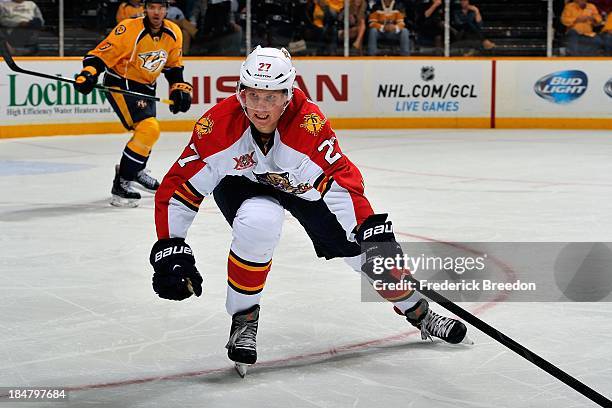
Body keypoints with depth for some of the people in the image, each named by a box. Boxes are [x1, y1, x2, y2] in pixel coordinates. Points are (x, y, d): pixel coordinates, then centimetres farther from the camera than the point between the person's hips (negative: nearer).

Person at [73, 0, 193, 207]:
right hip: (120, 84, -8)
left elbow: (173, 66, 12)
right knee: (148, 129, -23)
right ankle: (121, 184, -19)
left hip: (146, 87, 8)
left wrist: (179, 88, 3)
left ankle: (134, 170, 54)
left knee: (147, 132, 24)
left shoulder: (173, 33, -4)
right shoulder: (129, 30, -24)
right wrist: (89, 73, -38)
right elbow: (101, 54, -23)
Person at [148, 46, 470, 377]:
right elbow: (177, 188, -25)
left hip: (305, 185, 1)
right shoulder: (218, 126, -32)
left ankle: (417, 310, 25)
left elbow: (342, 179, -33)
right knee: (259, 222, -35)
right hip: (241, 182, -1)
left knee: (371, 244, -4)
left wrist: (372, 228, -42)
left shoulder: (309, 122, -35)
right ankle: (243, 321, -13)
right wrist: (169, 250, -30)